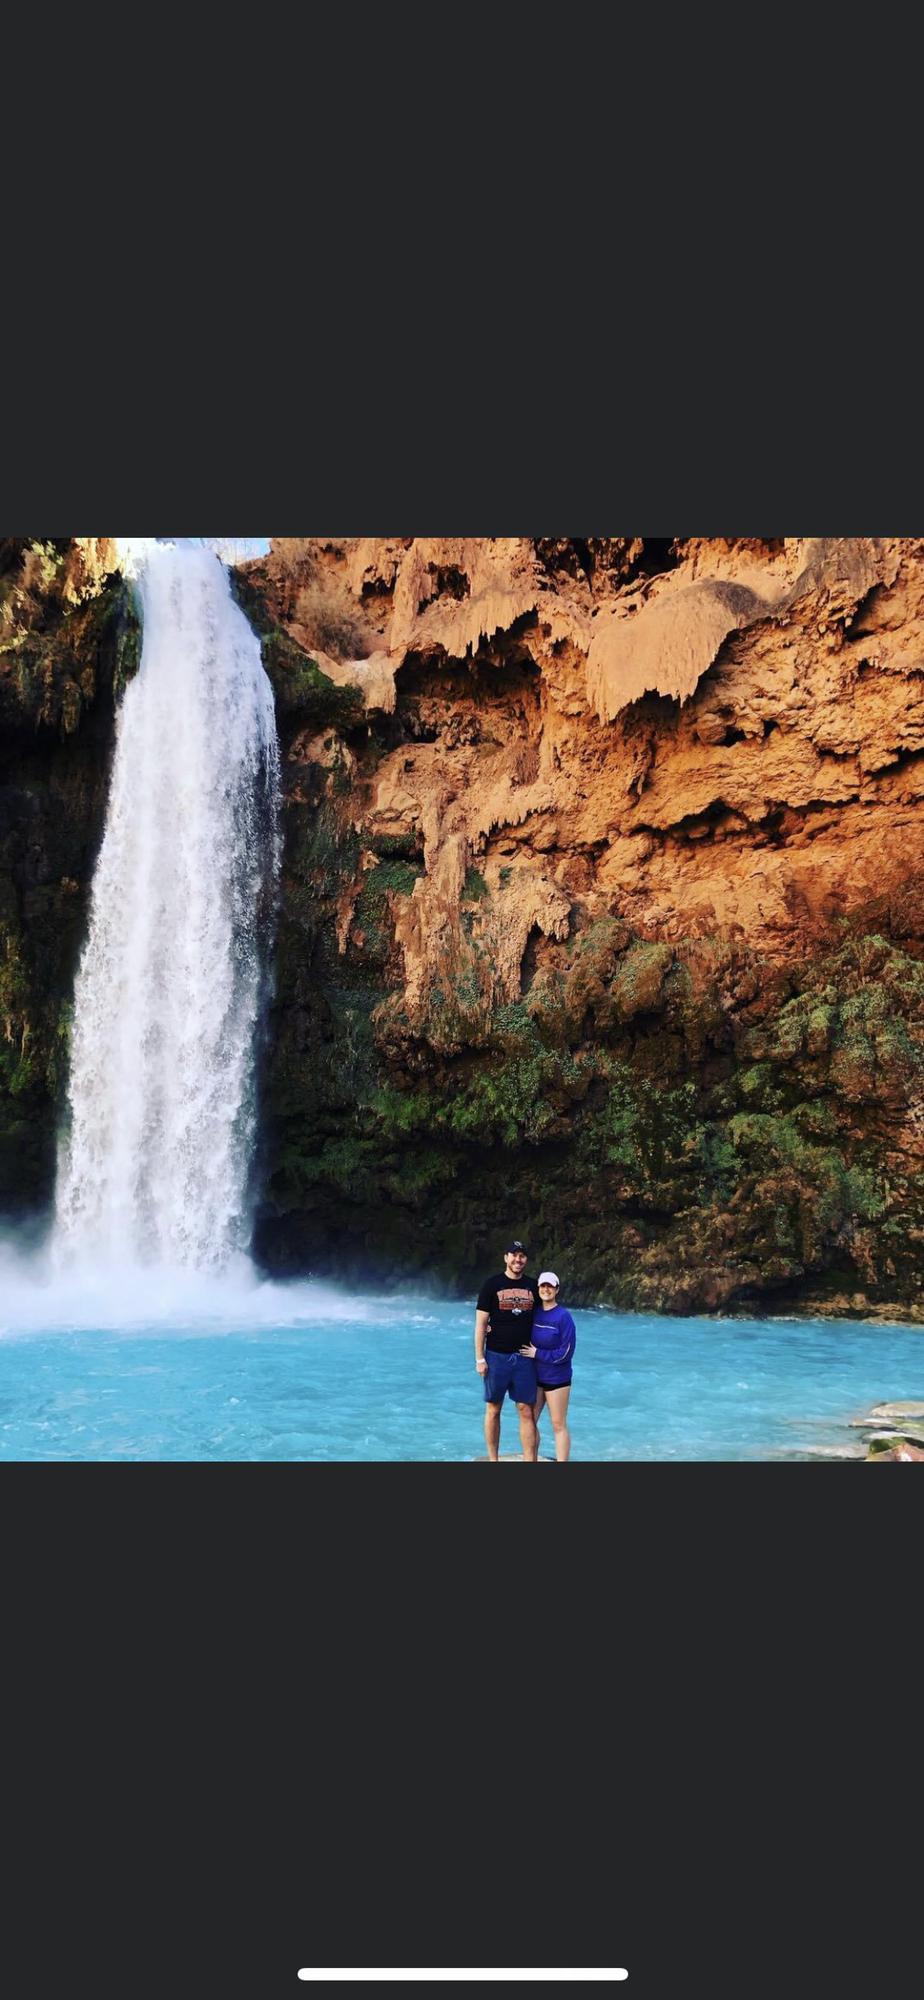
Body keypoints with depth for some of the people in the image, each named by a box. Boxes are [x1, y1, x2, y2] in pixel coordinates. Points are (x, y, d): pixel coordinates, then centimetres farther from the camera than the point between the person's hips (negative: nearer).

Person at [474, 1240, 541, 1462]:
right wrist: (479, 1358, -8)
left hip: (524, 1357, 2)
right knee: (493, 1409, 6)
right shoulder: (492, 1285, -2)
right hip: (496, 1356, -2)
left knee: (526, 1411, 0)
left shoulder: (532, 1287, 7)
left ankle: (530, 1460, 2)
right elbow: (481, 1323, -3)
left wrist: (538, 1351, 5)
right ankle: (493, 1459, 16)